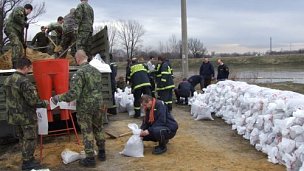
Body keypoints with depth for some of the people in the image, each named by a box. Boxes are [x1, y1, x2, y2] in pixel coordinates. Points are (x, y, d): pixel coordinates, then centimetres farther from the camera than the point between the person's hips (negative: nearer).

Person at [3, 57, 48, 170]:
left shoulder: (7, 80, 7)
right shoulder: (24, 81, -22)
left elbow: (7, 98, 16)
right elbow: (33, 100, -23)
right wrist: (44, 103, -7)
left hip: (14, 116, 9)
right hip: (27, 116, -9)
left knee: (22, 139, 19)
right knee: (30, 139, 4)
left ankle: (27, 159, 29)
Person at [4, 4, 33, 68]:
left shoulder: (23, 16, 28)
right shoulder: (19, 9, 6)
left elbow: (21, 31, 27)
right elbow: (16, 16, -18)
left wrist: (23, 42, 23)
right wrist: (24, 23, -8)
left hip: (16, 30, 9)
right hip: (10, 28, -9)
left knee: (20, 46, 7)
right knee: (16, 45, -21)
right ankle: (15, 64, -29)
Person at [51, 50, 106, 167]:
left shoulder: (79, 73, -16)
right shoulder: (96, 71, 6)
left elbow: (74, 93, -23)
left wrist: (58, 98, -12)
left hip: (85, 107, -6)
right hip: (98, 105, 6)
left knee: (87, 132, 4)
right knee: (98, 129, 19)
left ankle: (90, 158, 11)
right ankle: (102, 153, 30)